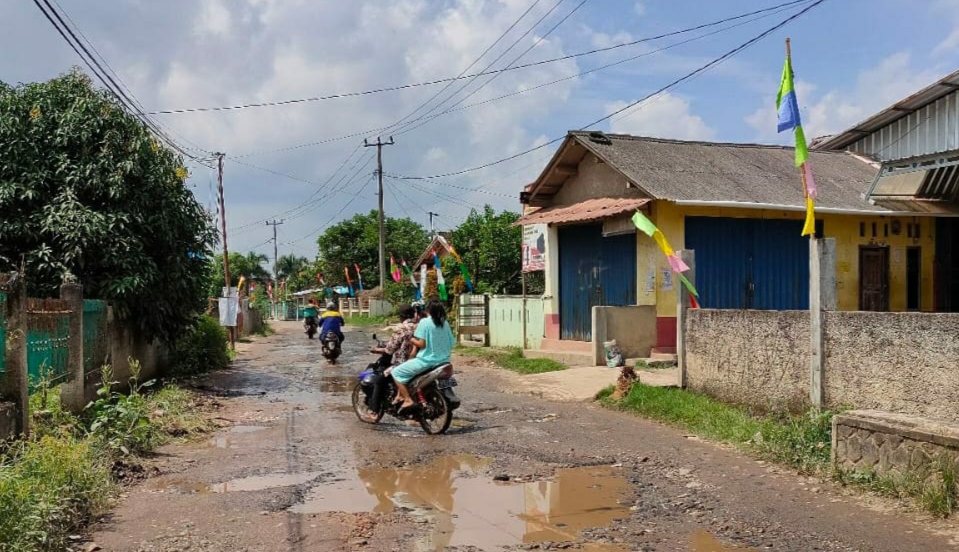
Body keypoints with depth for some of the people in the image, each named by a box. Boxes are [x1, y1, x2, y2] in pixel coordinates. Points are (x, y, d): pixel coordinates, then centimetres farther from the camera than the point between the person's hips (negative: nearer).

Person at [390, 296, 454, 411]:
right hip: (443, 361, 8)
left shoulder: (424, 322, -12)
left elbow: (421, 344, -16)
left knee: (397, 372, 3)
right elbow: (451, 343, 7)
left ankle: (407, 400, -6)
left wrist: (411, 339, 1)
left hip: (426, 360, -8)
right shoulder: (445, 324, 6)